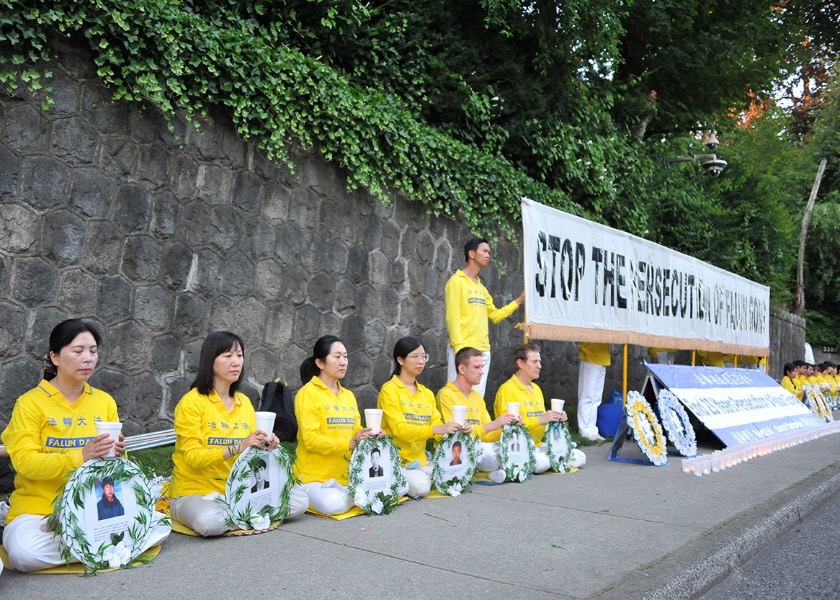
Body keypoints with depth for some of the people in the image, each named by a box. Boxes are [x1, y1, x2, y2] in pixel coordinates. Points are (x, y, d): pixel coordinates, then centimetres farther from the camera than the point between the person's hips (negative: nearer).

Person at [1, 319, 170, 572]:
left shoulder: (104, 401, 9)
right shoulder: (30, 403, -4)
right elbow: (24, 462, -14)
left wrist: (116, 454, -13)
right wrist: (80, 456, -29)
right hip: (40, 509, -3)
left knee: (159, 525, -17)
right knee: (25, 553, -36)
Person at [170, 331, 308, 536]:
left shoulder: (244, 402, 8)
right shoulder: (191, 402, -10)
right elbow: (193, 457, -17)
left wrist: (265, 445, -11)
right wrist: (238, 447, -30)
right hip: (193, 493, -5)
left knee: (299, 501, -11)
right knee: (210, 521, -39)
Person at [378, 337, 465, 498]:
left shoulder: (427, 393, 13)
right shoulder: (389, 390, -8)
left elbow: (437, 424, 5)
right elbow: (400, 429, -19)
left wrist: (457, 430, -17)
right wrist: (436, 429, -31)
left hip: (419, 459, 6)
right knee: (420, 487, -29)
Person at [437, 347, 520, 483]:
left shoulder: (477, 397, 17)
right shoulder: (446, 394, -8)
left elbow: (487, 436, 14)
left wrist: (507, 427, -6)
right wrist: (492, 425, -22)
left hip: (477, 447, 6)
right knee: (487, 453, -33)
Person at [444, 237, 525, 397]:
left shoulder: (481, 287, 18)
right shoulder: (456, 281, -6)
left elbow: (495, 316, 18)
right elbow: (452, 319, -12)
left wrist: (519, 300, 13)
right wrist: (459, 350, -19)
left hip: (484, 351, 8)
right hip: (464, 350, -8)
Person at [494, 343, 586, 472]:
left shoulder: (536, 388, 17)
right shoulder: (507, 389, -10)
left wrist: (556, 419, -1)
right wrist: (540, 419, -24)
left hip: (539, 445, 8)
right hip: (519, 447, -7)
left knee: (580, 458, -5)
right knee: (541, 464, -35)